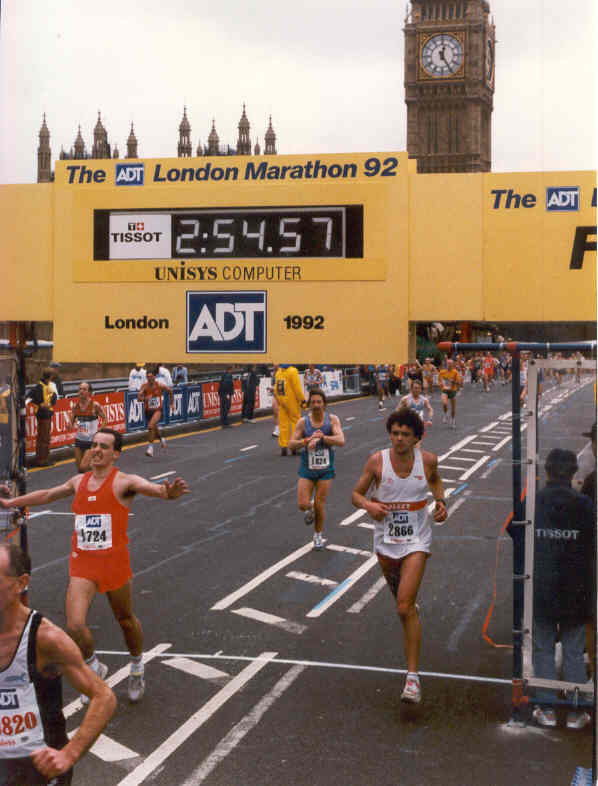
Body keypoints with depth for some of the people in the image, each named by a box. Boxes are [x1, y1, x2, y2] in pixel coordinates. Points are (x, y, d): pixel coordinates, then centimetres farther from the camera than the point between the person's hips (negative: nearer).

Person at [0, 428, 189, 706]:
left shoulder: (123, 482, -9)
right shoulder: (79, 481, 8)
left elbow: (154, 488, -29)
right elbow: (46, 495, 27)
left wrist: (168, 492, -53)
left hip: (114, 563, -3)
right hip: (82, 565, 3)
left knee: (126, 620, 14)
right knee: (74, 626, -12)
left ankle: (137, 669, 42)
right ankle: (94, 668, 17)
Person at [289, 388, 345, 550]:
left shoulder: (332, 420, -8)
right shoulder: (303, 421, -7)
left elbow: (341, 441, -20)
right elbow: (291, 444, -10)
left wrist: (322, 437, -31)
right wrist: (308, 440, -26)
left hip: (325, 469, -1)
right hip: (307, 468, 1)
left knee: (320, 505, 4)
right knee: (303, 504, -8)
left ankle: (318, 535, 27)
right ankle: (310, 509, 31)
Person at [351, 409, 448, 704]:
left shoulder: (427, 460, -7)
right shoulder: (376, 461, -10)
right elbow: (356, 494, -2)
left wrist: (440, 502, 0)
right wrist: (369, 505, -23)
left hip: (416, 540, -2)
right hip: (385, 539, 2)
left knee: (405, 607, -13)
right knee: (396, 589, 25)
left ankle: (413, 676, -8)